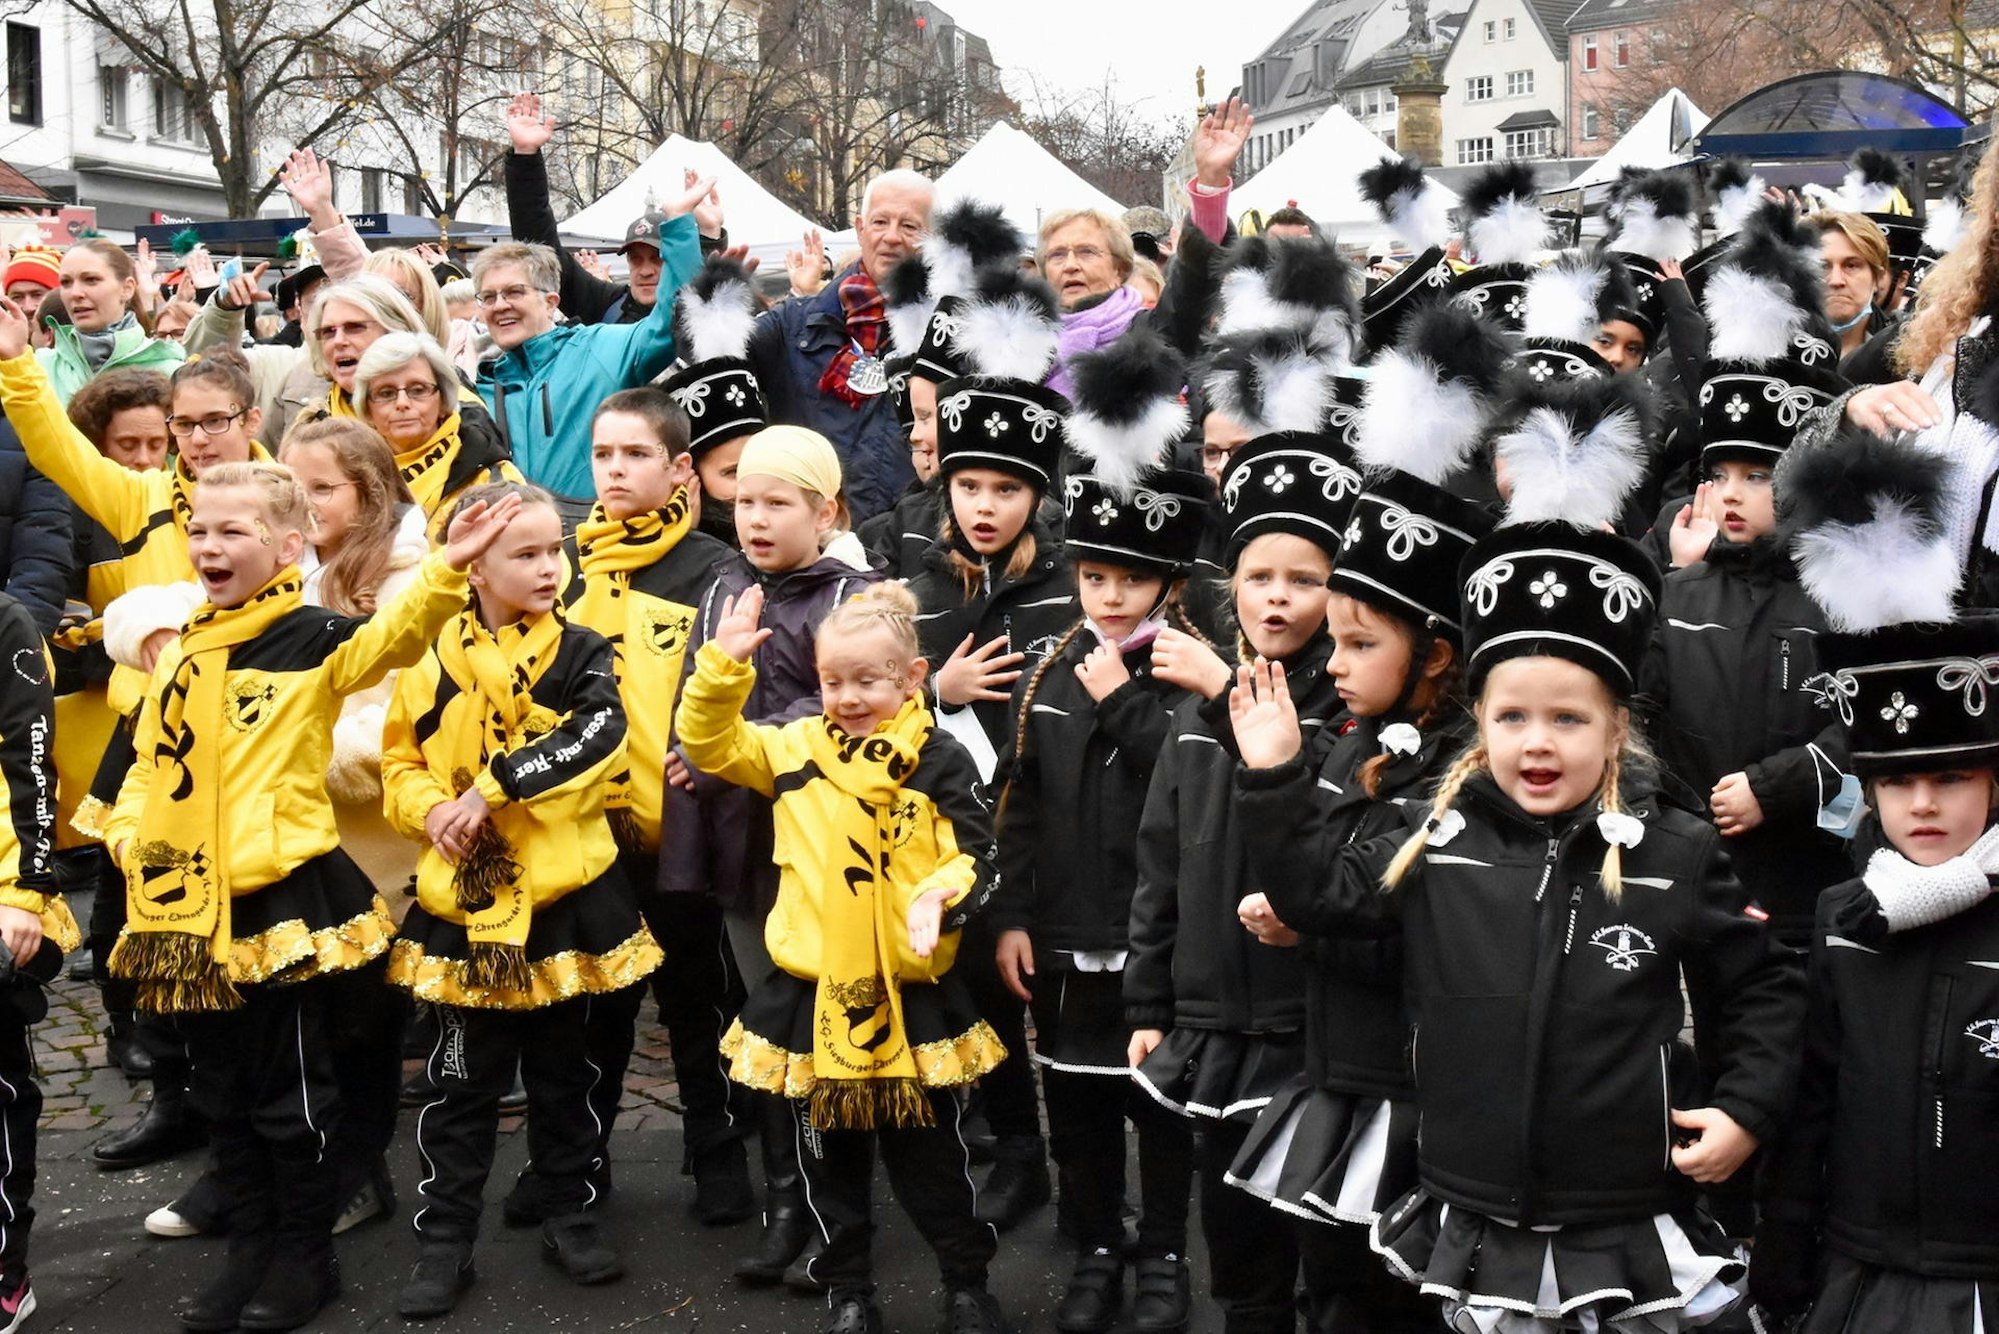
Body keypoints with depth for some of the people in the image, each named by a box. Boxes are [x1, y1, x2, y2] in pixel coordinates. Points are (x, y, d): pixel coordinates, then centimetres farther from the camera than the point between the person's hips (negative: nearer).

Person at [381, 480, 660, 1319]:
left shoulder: (579, 652, -3)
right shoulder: (434, 657, 1)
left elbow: (596, 737, -20)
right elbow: (401, 762, 6)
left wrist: (492, 789, -25)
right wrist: (433, 809, -16)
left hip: (565, 893, 0)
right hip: (465, 897, 0)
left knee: (563, 1073, 13)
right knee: (462, 1082, 7)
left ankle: (571, 1218, 28)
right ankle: (444, 1244, 16)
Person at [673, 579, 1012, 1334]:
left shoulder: (940, 761, -3)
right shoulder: (794, 748, 3)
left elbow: (974, 853, -4)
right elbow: (709, 742, -2)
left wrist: (940, 895, -24)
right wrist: (724, 666, -16)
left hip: (910, 991, -2)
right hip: (812, 990, 2)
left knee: (928, 1152, 10)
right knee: (831, 1155, 13)